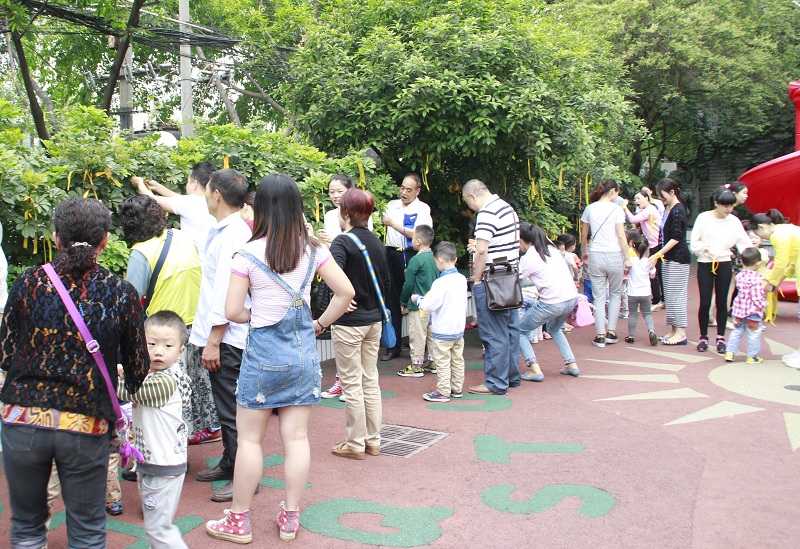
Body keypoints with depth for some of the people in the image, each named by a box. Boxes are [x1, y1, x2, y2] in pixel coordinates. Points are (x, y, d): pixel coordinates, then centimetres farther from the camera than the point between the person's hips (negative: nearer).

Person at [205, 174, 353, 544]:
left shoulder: (249, 253, -10)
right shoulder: (313, 250, -1)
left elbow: (233, 311, -10)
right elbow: (345, 292, 0)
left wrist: (257, 315, 9)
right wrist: (320, 323, 10)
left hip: (264, 350, -4)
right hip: (304, 348, 4)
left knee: (249, 438, 9)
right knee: (296, 436, 10)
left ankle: (239, 521, 20)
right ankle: (291, 518, 22)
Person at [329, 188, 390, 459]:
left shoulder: (343, 241, -14)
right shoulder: (376, 242, 7)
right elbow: (386, 282, 13)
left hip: (349, 323, -7)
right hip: (374, 321, 7)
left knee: (351, 384, 3)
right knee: (370, 381, 14)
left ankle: (355, 444, 12)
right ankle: (373, 441, 23)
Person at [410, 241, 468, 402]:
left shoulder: (441, 283, -22)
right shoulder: (462, 279, 2)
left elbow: (429, 306, -21)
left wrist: (417, 299, -2)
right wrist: (427, 298, 18)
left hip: (443, 331, -8)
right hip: (459, 328, 8)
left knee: (443, 363, 2)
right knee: (457, 360, 15)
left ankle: (443, 392, 8)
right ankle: (457, 389, 25)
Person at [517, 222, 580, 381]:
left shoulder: (528, 258, -8)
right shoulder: (550, 246, 12)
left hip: (552, 303, -8)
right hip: (572, 298, 8)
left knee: (519, 331, 8)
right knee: (553, 329, 34)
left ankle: (535, 370, -3)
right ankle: (571, 364, 25)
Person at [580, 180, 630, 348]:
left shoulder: (590, 209, 6)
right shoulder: (616, 209, -4)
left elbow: (584, 235, 12)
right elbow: (621, 236, -9)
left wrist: (584, 252, 27)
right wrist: (627, 258, -5)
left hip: (596, 256, 2)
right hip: (614, 256, -2)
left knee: (598, 297, 6)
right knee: (615, 294, 15)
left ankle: (600, 335, 4)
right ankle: (611, 332, 13)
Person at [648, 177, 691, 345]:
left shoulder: (678, 210, -15)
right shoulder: (667, 208, 12)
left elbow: (676, 238, -19)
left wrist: (658, 255, -21)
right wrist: (661, 256, 14)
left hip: (678, 258, -9)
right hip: (669, 258, 9)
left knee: (677, 294, -7)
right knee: (669, 295, 11)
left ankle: (681, 333, -2)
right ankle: (673, 330, 17)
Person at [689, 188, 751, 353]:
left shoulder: (734, 221, 3)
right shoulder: (703, 218, -3)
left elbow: (744, 243, 1)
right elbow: (694, 243, -2)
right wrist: (707, 248, -18)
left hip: (724, 264, 2)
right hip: (705, 264, -2)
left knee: (722, 302, 6)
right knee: (705, 303, -1)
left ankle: (721, 338, 16)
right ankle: (703, 337, 13)